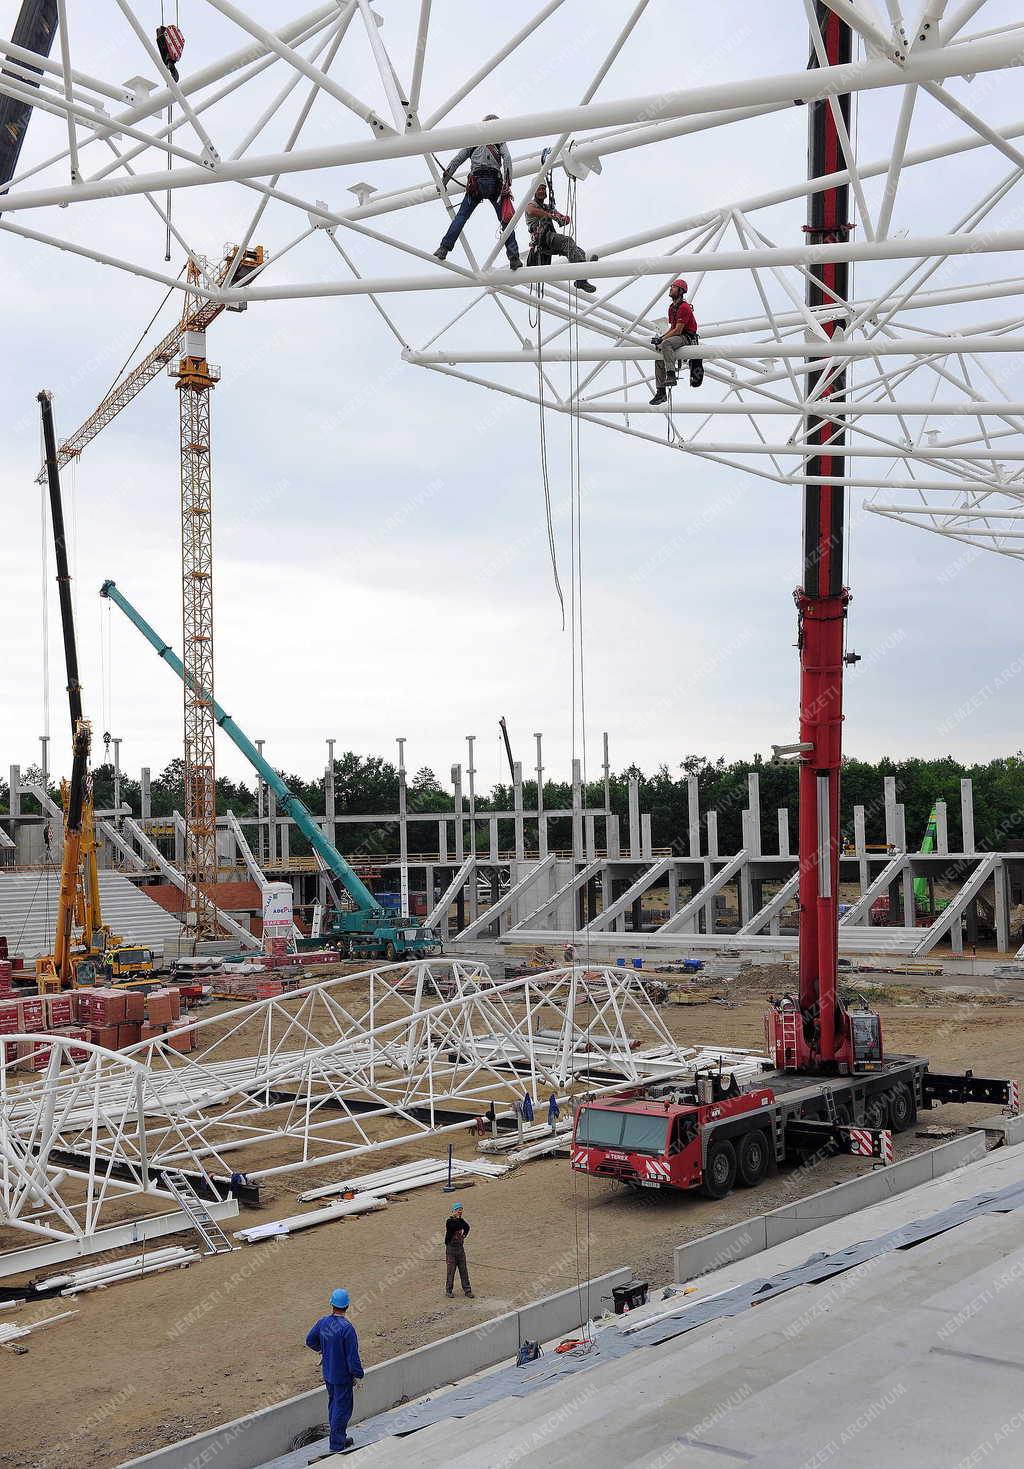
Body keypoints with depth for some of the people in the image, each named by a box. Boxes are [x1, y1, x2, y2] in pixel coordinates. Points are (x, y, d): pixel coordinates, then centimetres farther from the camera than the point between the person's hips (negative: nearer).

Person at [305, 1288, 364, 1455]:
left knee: (333, 1404, 20)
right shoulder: (347, 1328, -25)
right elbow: (352, 1355, -22)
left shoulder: (322, 1322, -5)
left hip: (327, 1373, 7)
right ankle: (337, 1445, 9)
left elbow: (310, 1341, 10)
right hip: (343, 1376, -7)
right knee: (342, 1408, 5)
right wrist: (358, 1374, -10)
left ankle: (340, 1438, 34)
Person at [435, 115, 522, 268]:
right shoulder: (500, 141, 16)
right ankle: (514, 257, -9)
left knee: (461, 216, 3)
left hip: (477, 182, 1)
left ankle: (444, 249, -11)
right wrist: (508, 182, -9)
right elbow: (507, 158, -3)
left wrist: (443, 182, 16)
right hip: (495, 183, -1)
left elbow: (456, 160, 15)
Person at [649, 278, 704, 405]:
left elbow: (678, 330, -20)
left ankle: (671, 375, -45)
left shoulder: (684, 307, -15)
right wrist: (660, 337, 2)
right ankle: (661, 392, 2)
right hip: (677, 336, 10)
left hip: (687, 337, -10)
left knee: (666, 343, -36)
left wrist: (661, 339, -20)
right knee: (659, 358, 1)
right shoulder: (672, 308, 16)